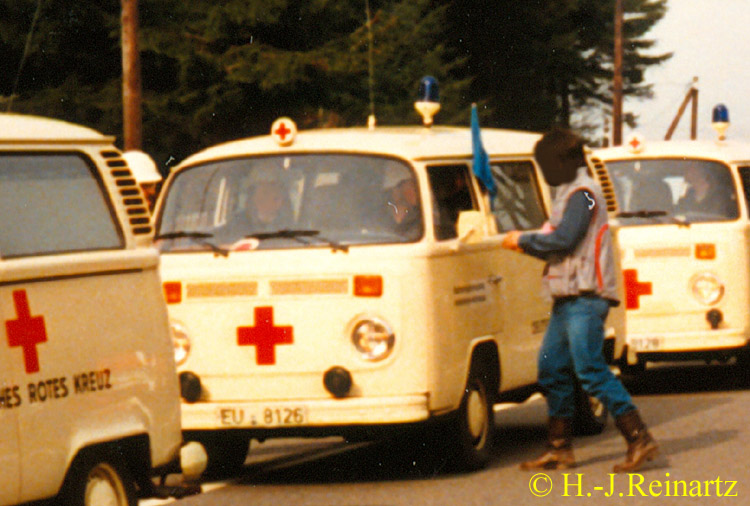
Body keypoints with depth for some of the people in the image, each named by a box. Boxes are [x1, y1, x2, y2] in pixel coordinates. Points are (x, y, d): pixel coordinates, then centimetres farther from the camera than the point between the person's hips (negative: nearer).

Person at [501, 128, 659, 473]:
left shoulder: (582, 193, -10)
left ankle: (639, 439, -16)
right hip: (568, 299, 11)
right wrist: (527, 245, 14)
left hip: (585, 298, -11)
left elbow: (564, 239, -19)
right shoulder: (569, 193, 22)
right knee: (552, 369, 10)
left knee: (590, 368, -16)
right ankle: (559, 450, 14)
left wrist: (523, 240, -8)